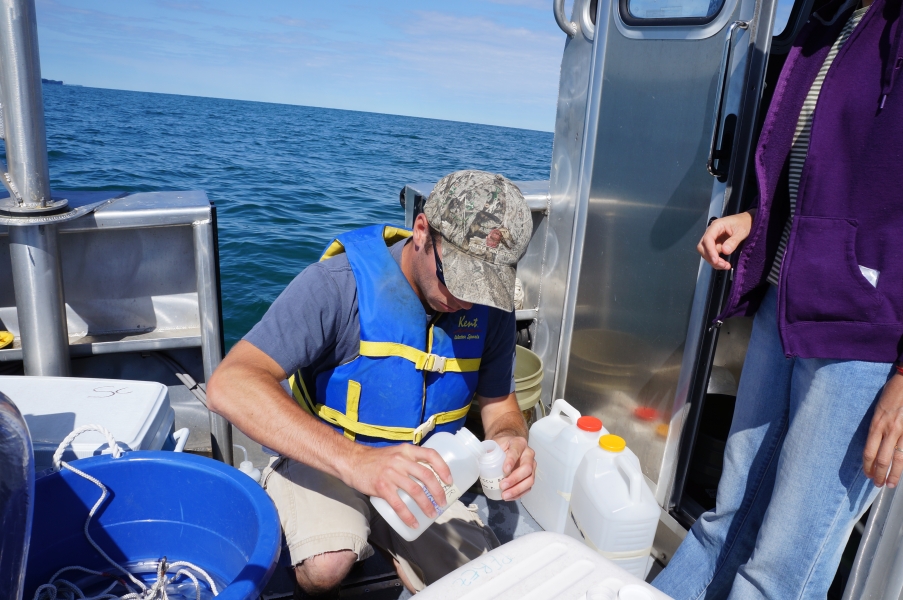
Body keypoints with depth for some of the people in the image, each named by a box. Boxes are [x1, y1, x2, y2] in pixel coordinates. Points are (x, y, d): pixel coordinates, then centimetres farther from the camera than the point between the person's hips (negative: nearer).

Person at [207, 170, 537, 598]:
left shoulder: (490, 308, -11)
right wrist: (354, 460, -49)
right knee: (327, 565, -32)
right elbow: (230, 386, -37)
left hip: (421, 477, 5)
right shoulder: (338, 285, -27)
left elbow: (499, 403, 1)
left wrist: (511, 440, -25)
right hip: (322, 460, -4)